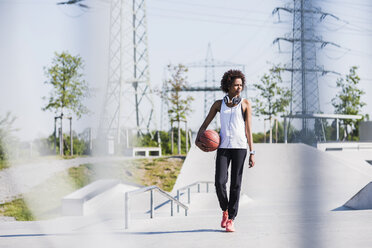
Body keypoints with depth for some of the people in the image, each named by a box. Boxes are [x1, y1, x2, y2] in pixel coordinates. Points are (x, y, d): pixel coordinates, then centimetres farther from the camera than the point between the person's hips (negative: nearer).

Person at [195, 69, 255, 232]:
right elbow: (205, 125, 13)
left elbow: (248, 129, 2)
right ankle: (225, 210, 16)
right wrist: (197, 140, -6)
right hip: (223, 147, 1)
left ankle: (231, 220, 4)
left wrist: (252, 153, -4)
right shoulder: (219, 104, 10)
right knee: (219, 182, -10)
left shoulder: (245, 104, 6)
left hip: (240, 147, -1)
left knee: (236, 184, -2)